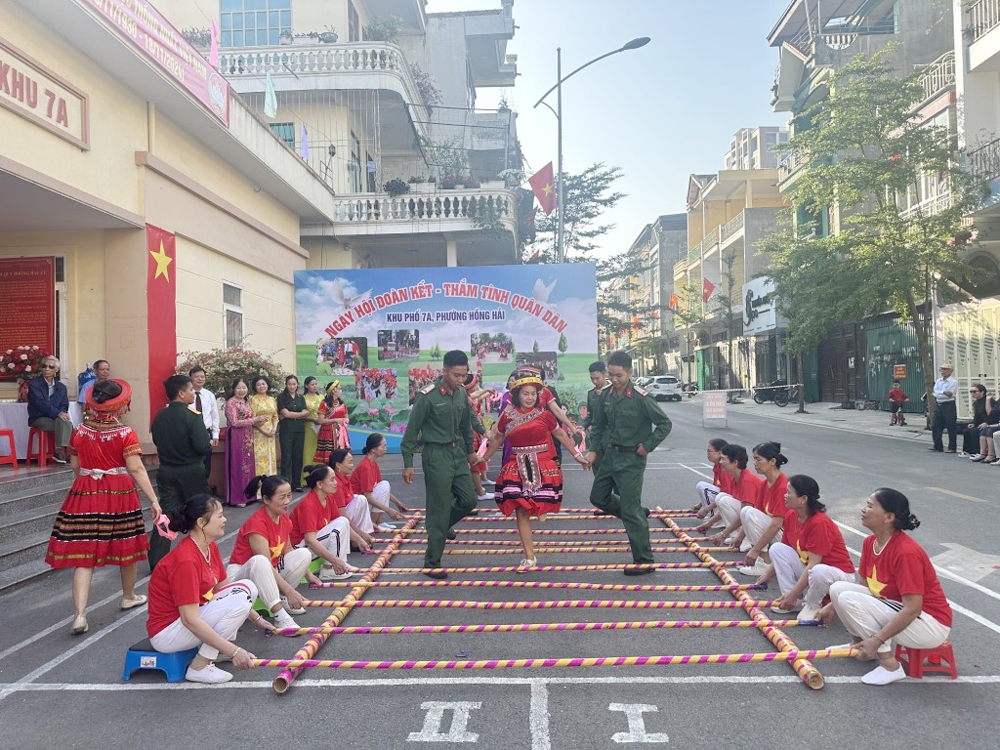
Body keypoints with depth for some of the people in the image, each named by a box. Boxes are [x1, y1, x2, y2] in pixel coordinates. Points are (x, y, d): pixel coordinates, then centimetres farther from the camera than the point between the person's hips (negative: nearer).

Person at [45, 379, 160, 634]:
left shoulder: (80, 431, 0)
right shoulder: (126, 434, -11)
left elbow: (75, 466, 11)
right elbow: (136, 469, -16)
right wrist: (154, 500, -15)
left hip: (85, 495, 2)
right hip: (120, 495, -2)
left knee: (84, 554, 0)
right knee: (126, 546, 16)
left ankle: (80, 615, -9)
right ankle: (129, 596, 34)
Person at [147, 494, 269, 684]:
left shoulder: (210, 547, 0)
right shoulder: (186, 560, -28)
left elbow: (223, 587, 12)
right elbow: (190, 620, -30)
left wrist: (256, 618, 11)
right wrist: (233, 651, -29)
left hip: (192, 613, 9)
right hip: (167, 633, -9)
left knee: (248, 587, 1)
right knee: (240, 599, -22)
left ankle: (217, 649, 3)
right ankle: (199, 667, -12)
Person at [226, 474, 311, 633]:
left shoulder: (284, 519, -1)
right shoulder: (256, 523, -27)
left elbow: (287, 551, 11)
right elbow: (266, 564, -31)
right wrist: (289, 591, -34)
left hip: (271, 571, 8)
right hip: (241, 573, -8)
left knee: (304, 554, -10)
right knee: (259, 561, -41)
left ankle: (280, 598, -3)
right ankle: (280, 615, -38)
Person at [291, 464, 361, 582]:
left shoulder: (330, 498, -1)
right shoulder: (308, 505, -26)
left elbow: (344, 523, 9)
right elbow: (310, 541, -31)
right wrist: (335, 560, -32)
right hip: (299, 549, -9)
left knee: (343, 522, -2)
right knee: (339, 526, -21)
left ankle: (342, 564, -3)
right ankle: (329, 569, -13)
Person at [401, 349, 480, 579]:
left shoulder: (461, 392, 4)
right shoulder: (428, 395, -16)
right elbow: (412, 430, -11)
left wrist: (470, 450, 25)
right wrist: (408, 463, -10)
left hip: (458, 453, 7)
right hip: (436, 455, -7)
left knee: (469, 500, 11)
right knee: (439, 509, -2)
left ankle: (440, 526, 39)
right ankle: (432, 563, 10)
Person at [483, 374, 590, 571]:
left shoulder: (544, 414, -2)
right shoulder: (507, 416, 0)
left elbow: (561, 435, 9)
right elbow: (497, 439, 16)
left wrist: (577, 455, 11)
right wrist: (484, 458, 21)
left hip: (542, 468, -1)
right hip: (517, 469, 1)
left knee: (539, 507, -1)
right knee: (521, 512, -1)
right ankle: (529, 557, 7)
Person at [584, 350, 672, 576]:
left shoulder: (641, 398, -17)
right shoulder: (607, 396, 1)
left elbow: (665, 424, -11)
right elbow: (599, 425, 14)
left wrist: (648, 446, -13)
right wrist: (594, 450, 5)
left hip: (632, 459, -7)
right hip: (611, 455, 7)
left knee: (631, 510, -7)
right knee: (598, 498, 17)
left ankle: (644, 561, 2)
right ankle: (639, 516, 35)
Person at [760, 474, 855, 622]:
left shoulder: (819, 523, -27)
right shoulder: (790, 516, -2)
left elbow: (813, 564, -27)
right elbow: (782, 553, 11)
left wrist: (793, 594, -25)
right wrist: (768, 575, 9)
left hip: (839, 573, -8)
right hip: (807, 570, 8)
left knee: (818, 572, -41)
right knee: (776, 548, -9)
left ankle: (812, 606, -7)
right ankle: (796, 602, -7)